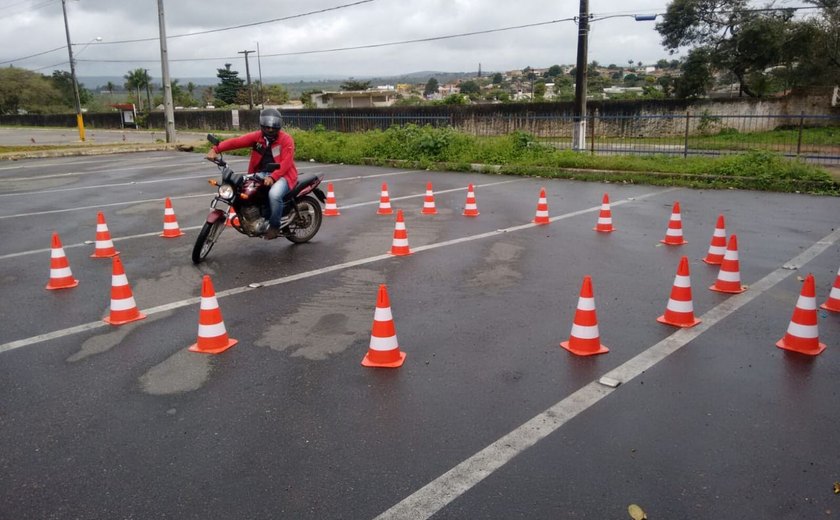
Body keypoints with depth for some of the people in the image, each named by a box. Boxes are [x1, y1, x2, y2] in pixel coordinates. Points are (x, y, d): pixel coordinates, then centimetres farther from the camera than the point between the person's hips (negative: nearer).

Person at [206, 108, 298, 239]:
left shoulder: (286, 139, -8)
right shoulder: (257, 136, 4)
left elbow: (286, 162, -19)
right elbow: (236, 141, -8)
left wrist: (272, 177, -33)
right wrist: (216, 149, -23)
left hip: (282, 175, -6)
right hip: (261, 174, 6)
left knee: (274, 194, -36)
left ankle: (275, 225, -11)